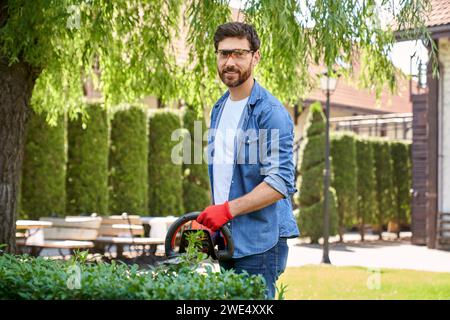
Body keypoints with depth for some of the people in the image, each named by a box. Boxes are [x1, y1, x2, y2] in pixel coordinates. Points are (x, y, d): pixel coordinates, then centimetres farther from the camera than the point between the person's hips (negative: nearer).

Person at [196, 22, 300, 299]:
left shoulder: (270, 112, -13)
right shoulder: (218, 109, 14)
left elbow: (280, 183, -20)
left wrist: (227, 209, -24)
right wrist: (212, 221, 14)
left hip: (260, 243, -8)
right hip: (227, 240, 8)